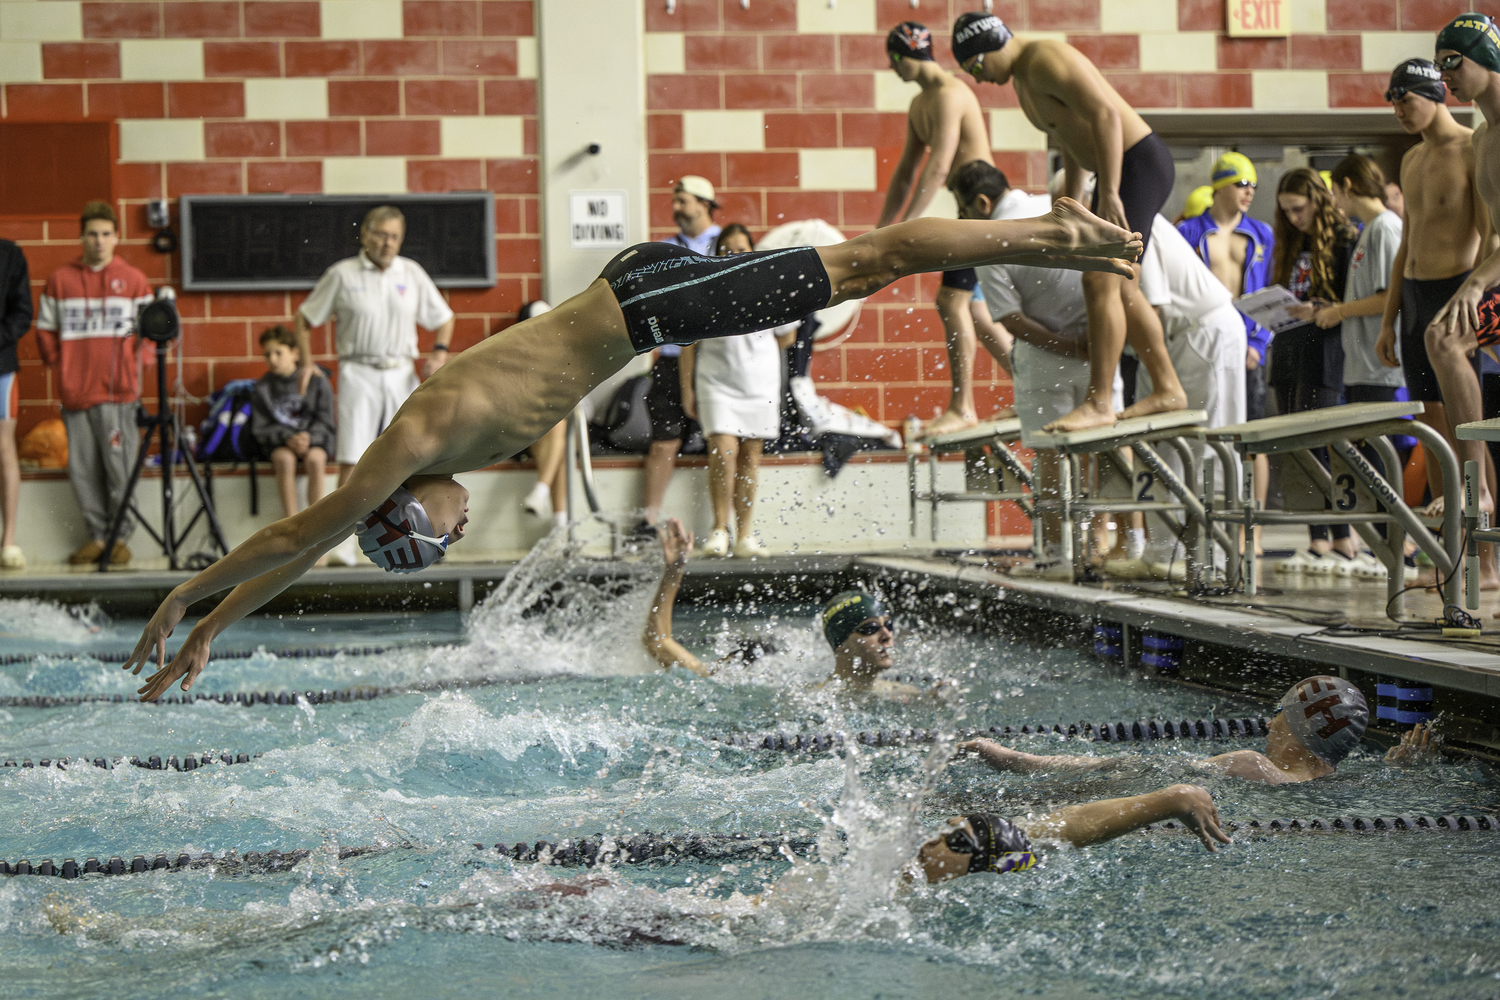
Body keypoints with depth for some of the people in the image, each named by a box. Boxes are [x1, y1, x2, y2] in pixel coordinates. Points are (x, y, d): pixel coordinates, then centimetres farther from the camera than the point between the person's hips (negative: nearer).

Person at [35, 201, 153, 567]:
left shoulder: (133, 280, 6)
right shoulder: (59, 280, 9)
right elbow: (45, 330, 13)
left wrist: (132, 362, -2)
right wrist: (60, 364, 5)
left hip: (118, 390, -2)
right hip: (75, 392, 2)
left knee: (120, 466, -4)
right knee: (83, 468, 4)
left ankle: (121, 536, 5)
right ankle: (97, 534, 12)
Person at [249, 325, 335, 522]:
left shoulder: (317, 381, 1)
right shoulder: (263, 387, 5)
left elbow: (325, 422, 0)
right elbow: (260, 428, 1)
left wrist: (309, 438, -20)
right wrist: (288, 439, -17)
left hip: (315, 440, -1)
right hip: (278, 442, 1)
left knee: (315, 459, -34)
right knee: (284, 459, -33)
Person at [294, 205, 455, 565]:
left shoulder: (412, 273, 10)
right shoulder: (342, 275, 3)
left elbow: (443, 318, 19)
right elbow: (305, 318, 10)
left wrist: (439, 352, 0)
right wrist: (307, 362, 0)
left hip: (401, 375, 3)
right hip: (358, 373, -3)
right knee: (352, 460, -10)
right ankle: (343, 543, -9)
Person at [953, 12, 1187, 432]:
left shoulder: (1048, 61, -17)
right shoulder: (1022, 79, 15)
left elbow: (1106, 115, -26)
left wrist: (1109, 193, -29)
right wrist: (1072, 203, 31)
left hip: (1141, 164, -11)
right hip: (1115, 173, 11)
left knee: (1100, 282, -15)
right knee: (1121, 290, 14)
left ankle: (1099, 403, -13)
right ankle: (1167, 389, 23)